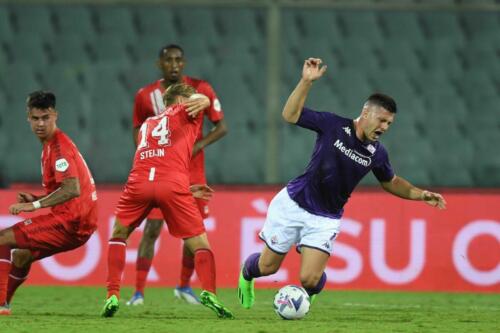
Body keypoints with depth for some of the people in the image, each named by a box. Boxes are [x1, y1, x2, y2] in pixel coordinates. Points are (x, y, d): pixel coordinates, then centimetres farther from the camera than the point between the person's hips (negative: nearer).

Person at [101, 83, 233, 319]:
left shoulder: (147, 124, 35)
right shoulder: (182, 113, 21)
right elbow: (202, 100, 0)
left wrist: (188, 190, 39)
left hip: (139, 183, 4)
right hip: (172, 186, -4)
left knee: (118, 236, 24)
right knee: (200, 244, 6)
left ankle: (113, 295, 8)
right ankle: (209, 293, -18)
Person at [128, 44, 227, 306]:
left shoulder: (200, 89, -5)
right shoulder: (146, 95, -2)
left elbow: (221, 127, -2)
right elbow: (138, 131, 10)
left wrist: (198, 145, -17)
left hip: (192, 170, 1)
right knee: (152, 229, -10)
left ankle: (184, 286, 24)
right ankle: (138, 292, -9)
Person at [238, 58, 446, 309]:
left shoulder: (377, 154, -2)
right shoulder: (333, 126, -13)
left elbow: (390, 183, 16)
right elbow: (290, 115, -16)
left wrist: (421, 195, 4)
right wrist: (306, 81, -26)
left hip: (325, 219, 2)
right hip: (293, 204, -2)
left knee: (310, 280, -14)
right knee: (268, 267, 7)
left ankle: (311, 291, 26)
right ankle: (246, 273, 45)